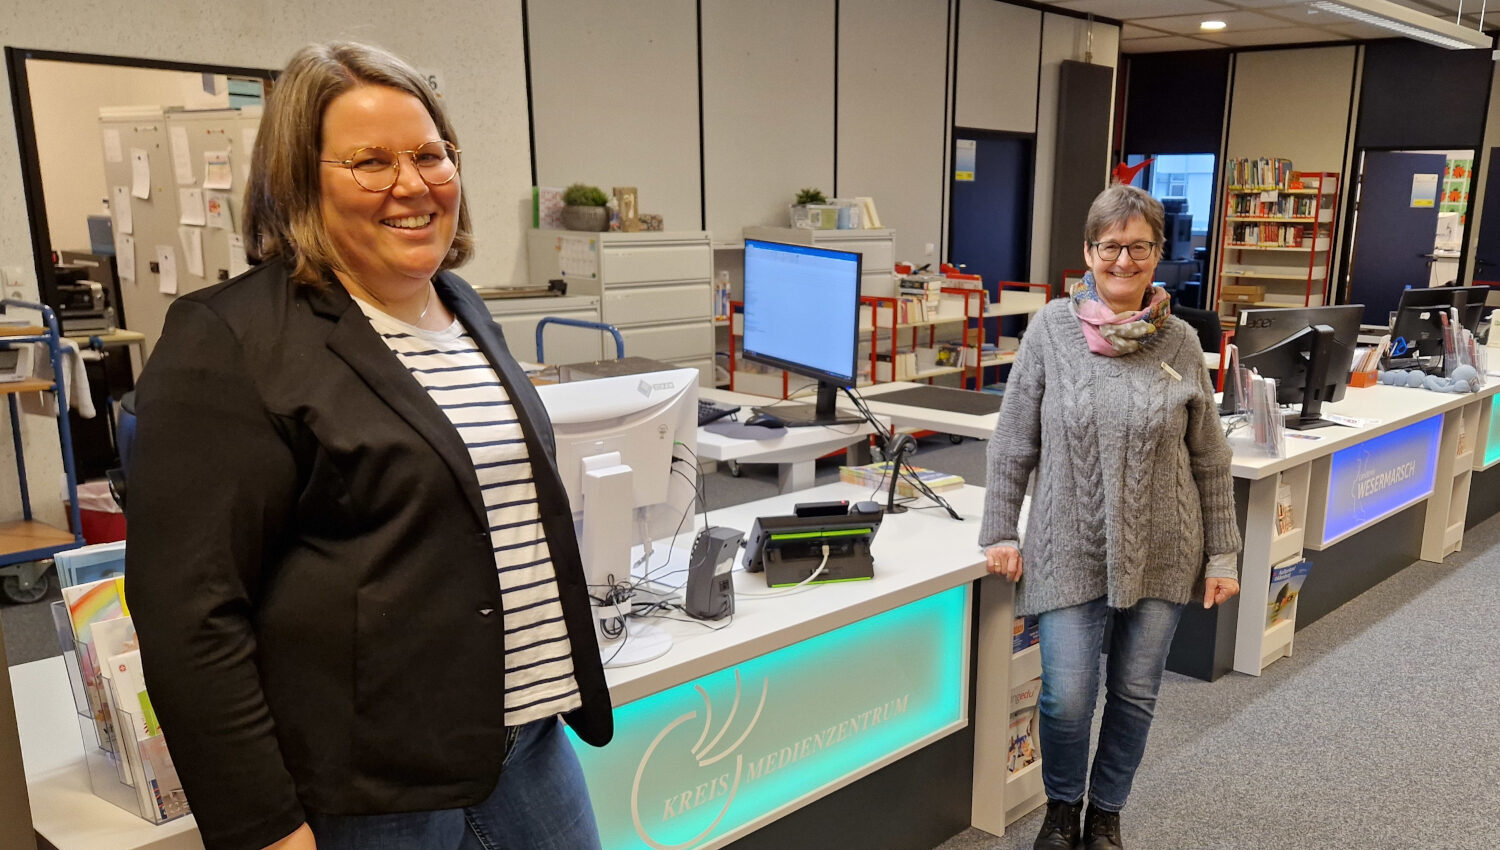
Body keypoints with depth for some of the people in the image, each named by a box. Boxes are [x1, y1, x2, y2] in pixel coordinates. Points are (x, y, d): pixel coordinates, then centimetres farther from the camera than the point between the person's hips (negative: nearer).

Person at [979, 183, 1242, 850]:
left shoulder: (1180, 342, -1)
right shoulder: (1051, 328, -5)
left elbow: (1209, 460, 5)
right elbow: (1012, 442, -1)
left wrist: (1221, 554, 5)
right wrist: (1000, 531, -2)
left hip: (1161, 552, 2)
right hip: (1070, 550, -2)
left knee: (1135, 693, 12)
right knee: (1067, 698, -1)